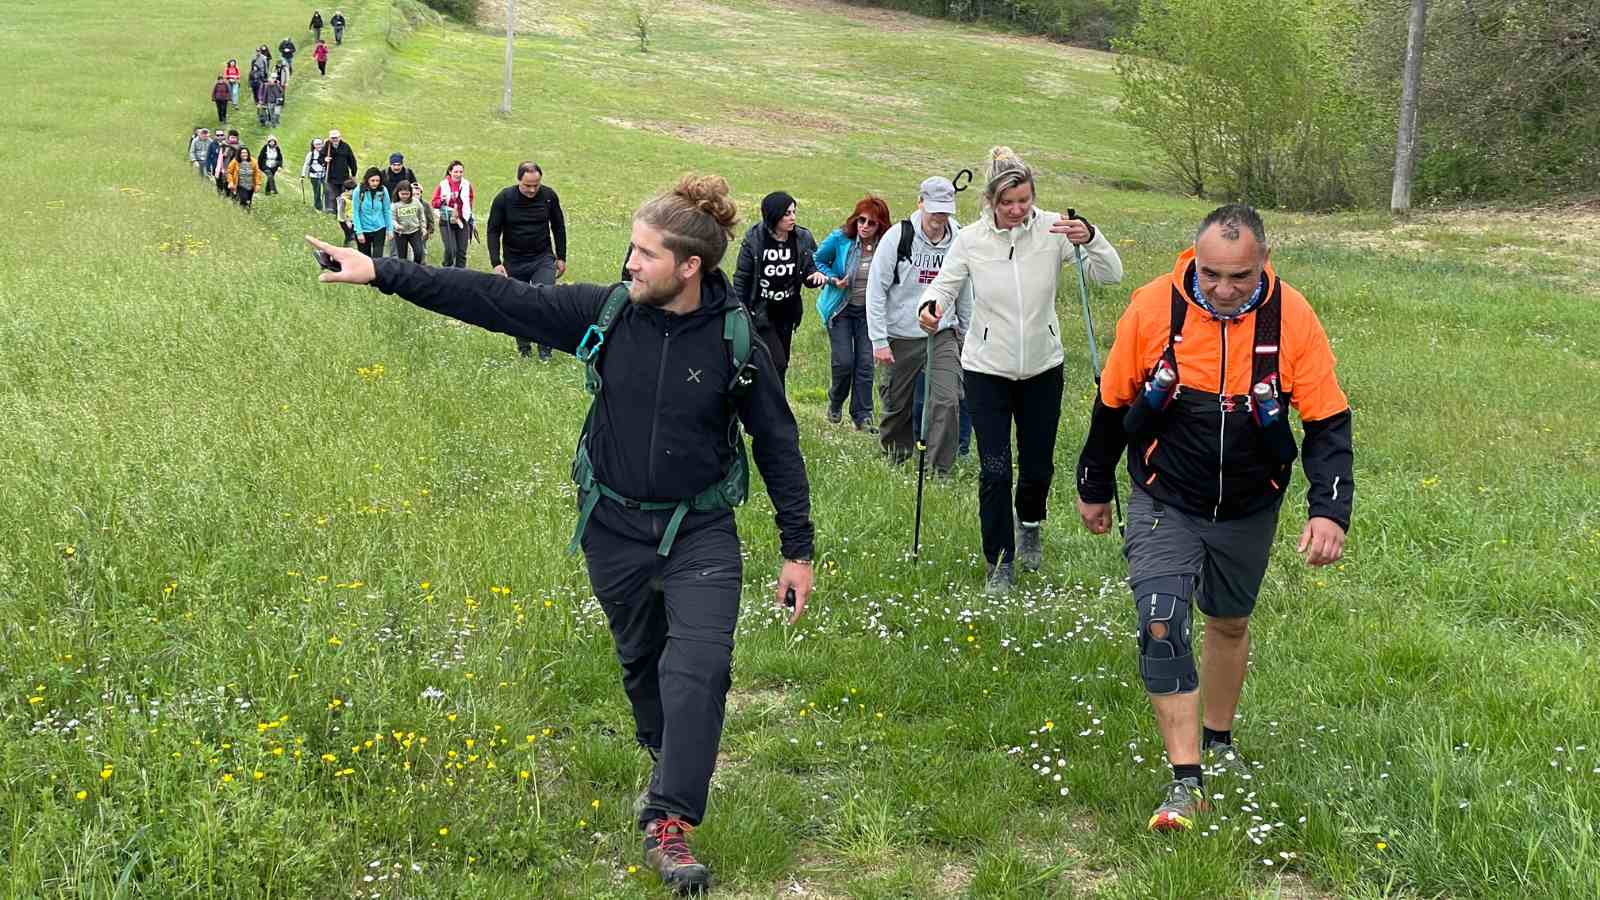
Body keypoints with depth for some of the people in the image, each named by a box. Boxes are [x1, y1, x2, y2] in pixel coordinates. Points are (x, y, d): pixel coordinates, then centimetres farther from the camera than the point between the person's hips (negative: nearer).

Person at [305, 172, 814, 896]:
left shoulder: (737, 342, -13)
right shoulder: (604, 312, -9)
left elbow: (778, 445, -4)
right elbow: (496, 300, -8)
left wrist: (798, 550, -2)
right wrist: (382, 273, -11)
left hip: (700, 531, -3)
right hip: (614, 527, 3)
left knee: (698, 665, -17)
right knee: (640, 659, 18)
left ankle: (667, 823, -11)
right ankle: (668, 763, 45)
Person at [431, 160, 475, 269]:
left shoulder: (467, 185, 1)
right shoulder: (443, 185, -4)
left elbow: (470, 200, 15)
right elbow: (434, 203, 1)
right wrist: (442, 201, -19)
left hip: (463, 222, 2)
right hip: (446, 222, -2)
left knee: (462, 252, 4)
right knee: (450, 249, -13)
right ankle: (447, 269, 11)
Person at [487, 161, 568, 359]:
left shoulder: (549, 196, -6)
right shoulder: (503, 199, -11)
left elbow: (558, 227, 7)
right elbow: (493, 231, -4)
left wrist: (561, 258, 7)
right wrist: (496, 262, -12)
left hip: (543, 259, 0)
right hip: (514, 262, 0)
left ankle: (545, 347, -3)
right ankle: (524, 346, 24)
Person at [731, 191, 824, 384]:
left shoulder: (803, 239, -3)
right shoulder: (754, 240, -13)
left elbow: (809, 272, 4)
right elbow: (741, 279, -6)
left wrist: (816, 275, -21)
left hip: (786, 313, 5)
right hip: (759, 312, -5)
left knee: (780, 365, 11)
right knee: (777, 362, -14)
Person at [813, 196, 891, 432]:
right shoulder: (840, 239, -14)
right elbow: (817, 261, 1)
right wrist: (833, 280, -16)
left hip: (869, 311, 1)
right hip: (840, 308, -1)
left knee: (865, 364, -1)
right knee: (844, 361, -7)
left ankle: (863, 417, 10)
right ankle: (835, 402, 24)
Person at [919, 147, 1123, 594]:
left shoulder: (1053, 229, -11)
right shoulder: (970, 239, -9)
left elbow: (1110, 275, -14)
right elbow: (945, 283, 2)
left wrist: (1089, 238, -33)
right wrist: (931, 306, -20)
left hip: (1042, 368, 1)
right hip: (986, 370, -1)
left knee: (1038, 466, 11)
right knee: (995, 470, -5)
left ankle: (1030, 523, 45)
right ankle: (1000, 563, 10)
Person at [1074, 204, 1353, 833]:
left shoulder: (1292, 319, -17)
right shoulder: (1153, 308, -18)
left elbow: (1328, 421, -9)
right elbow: (1111, 404, -3)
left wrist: (1329, 509, -21)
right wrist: (1095, 489, 6)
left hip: (1250, 509, 2)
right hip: (1164, 503, -2)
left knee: (1230, 623, 19)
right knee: (1161, 626, -16)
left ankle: (1218, 740, 42)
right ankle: (1185, 780, -9)